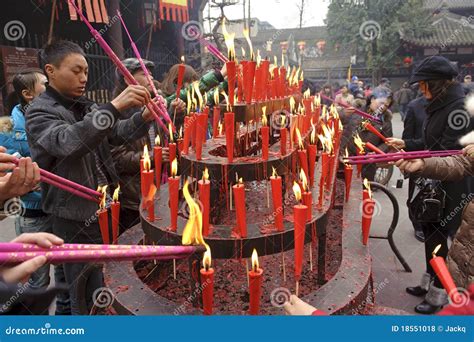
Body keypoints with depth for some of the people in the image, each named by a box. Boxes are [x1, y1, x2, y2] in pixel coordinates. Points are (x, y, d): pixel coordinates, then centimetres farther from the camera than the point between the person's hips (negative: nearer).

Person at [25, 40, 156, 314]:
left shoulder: (85, 106, 10)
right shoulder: (40, 112, -13)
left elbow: (116, 134, 6)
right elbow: (68, 142, -33)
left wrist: (143, 118, -14)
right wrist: (114, 107, -42)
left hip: (104, 209, 7)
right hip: (76, 219, -7)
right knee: (87, 293, 9)